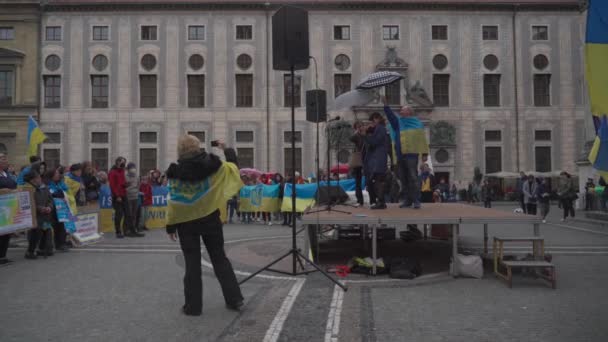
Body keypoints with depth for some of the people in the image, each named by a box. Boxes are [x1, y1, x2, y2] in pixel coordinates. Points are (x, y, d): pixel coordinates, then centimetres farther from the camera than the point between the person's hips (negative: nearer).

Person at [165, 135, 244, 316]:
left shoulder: (176, 174, -11)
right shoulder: (213, 166, -8)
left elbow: (173, 203, -9)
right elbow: (233, 167, 10)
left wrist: (170, 225, -1)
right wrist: (226, 149, 23)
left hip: (186, 223, -1)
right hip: (210, 219, 2)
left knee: (192, 264, 8)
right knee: (220, 259, 13)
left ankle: (193, 306, 13)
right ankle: (234, 299, 16)